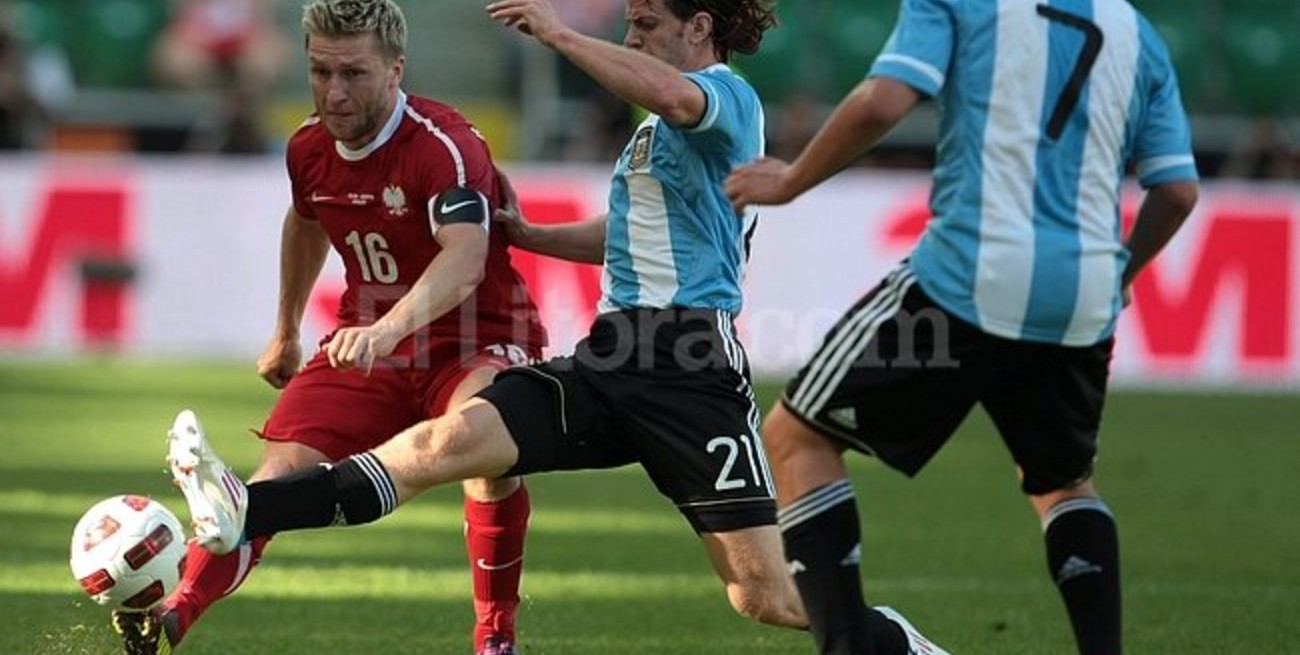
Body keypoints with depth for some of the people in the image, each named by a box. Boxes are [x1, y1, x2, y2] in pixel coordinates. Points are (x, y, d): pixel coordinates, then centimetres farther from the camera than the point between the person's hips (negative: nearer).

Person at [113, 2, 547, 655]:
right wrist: (286, 332, 32)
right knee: (280, 471, -10)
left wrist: (389, 329, -58)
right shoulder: (309, 149, -2)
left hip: (474, 338, -6)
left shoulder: (443, 145, -25)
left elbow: (465, 260, -42)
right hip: (366, 341, 6)